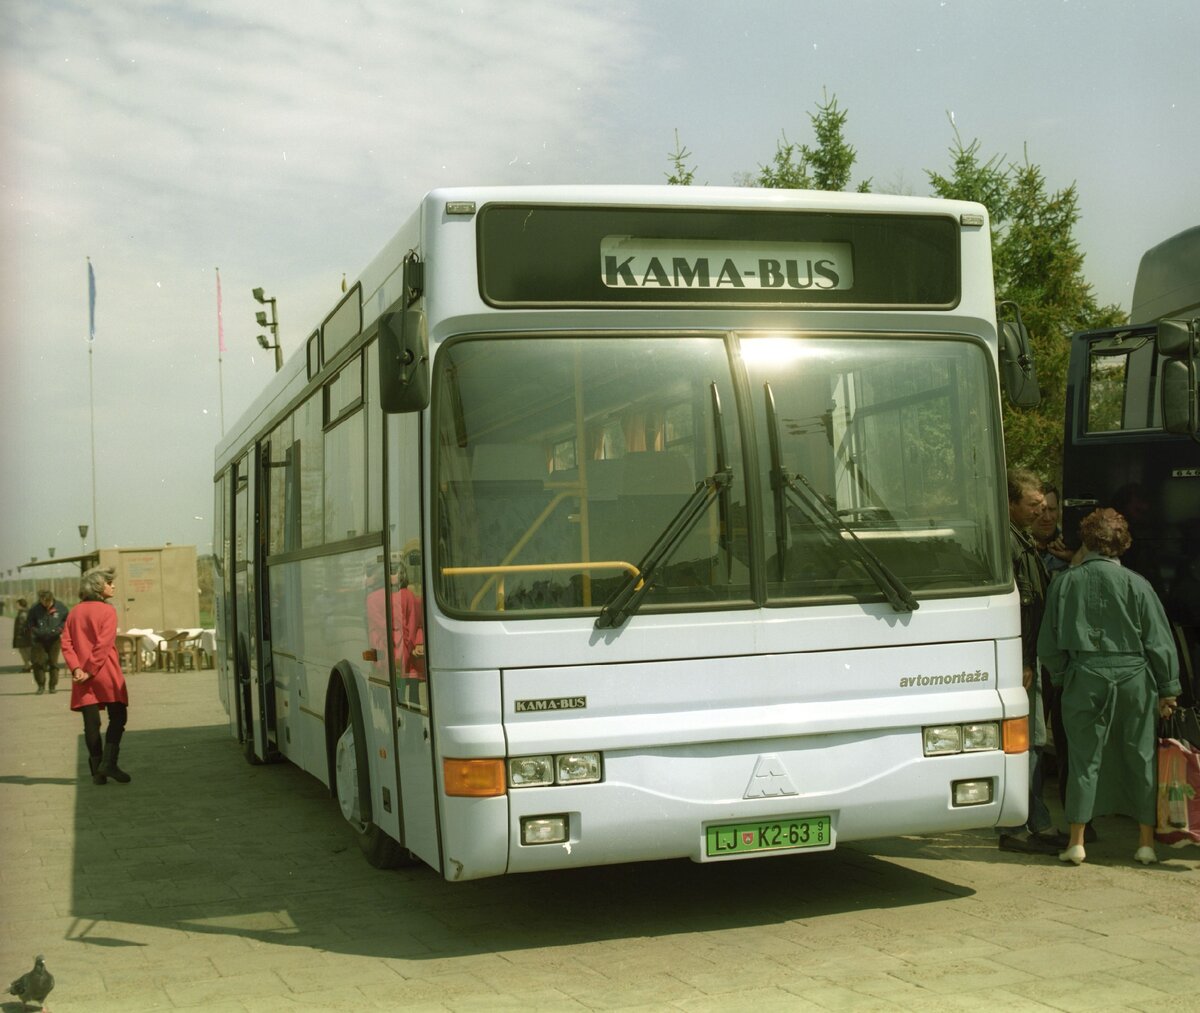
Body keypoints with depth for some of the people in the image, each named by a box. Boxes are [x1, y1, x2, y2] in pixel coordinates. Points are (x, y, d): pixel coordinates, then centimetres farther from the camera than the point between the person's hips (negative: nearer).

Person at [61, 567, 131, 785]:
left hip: (83, 678, 5)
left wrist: (76, 669, -6)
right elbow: (104, 644, -16)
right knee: (117, 717, 5)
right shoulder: (107, 611, -6)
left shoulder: (74, 612, 11)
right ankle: (108, 763, -7)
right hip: (106, 673, -5)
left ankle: (97, 771, 7)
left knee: (91, 724, 7)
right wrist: (90, 671, -13)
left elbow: (66, 643, 1)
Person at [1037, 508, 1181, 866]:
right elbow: (1159, 641, 0)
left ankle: (1076, 841, 8)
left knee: (1084, 757, 6)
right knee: (1141, 757, 9)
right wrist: (1168, 689, 8)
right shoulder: (1136, 584, -5)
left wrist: (1061, 676, 21)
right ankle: (1146, 841, 15)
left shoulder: (1065, 582, 0)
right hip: (1133, 676, 0)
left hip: (1084, 678, 1)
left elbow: (1048, 643, 6)